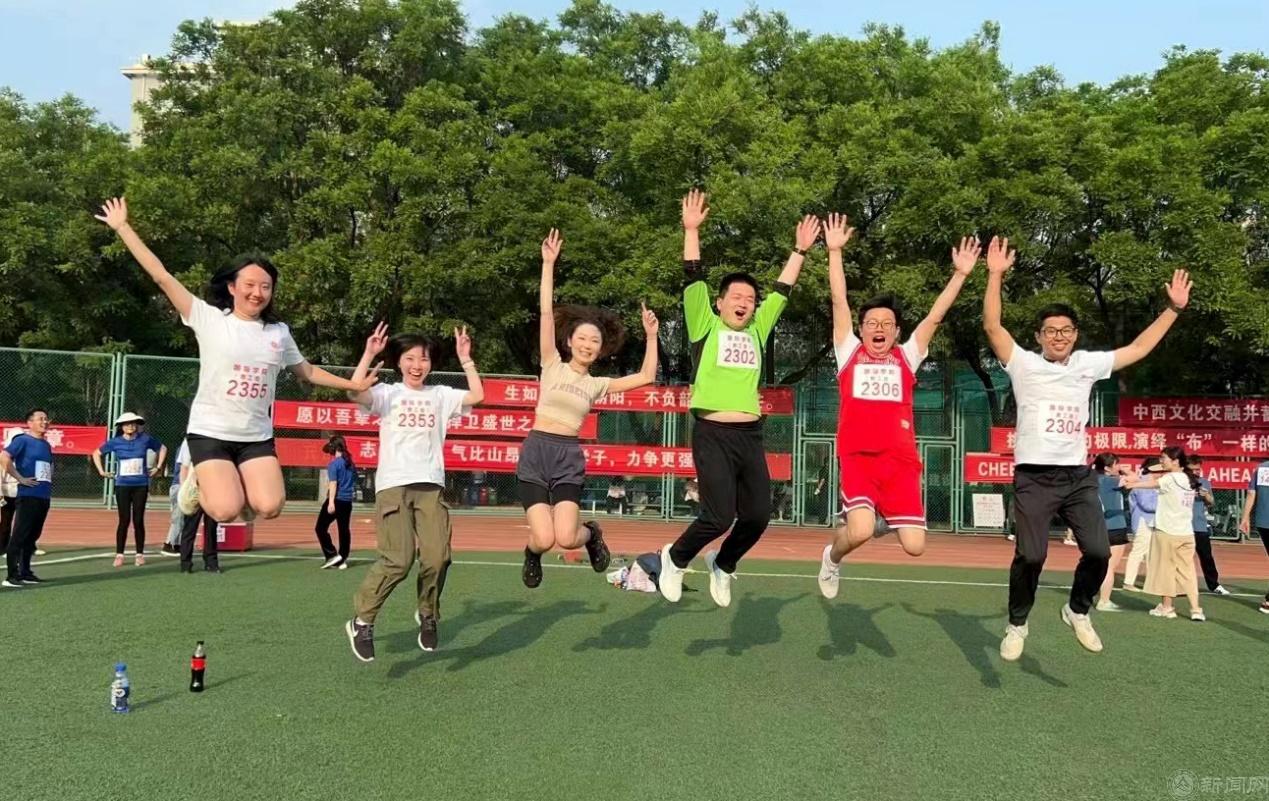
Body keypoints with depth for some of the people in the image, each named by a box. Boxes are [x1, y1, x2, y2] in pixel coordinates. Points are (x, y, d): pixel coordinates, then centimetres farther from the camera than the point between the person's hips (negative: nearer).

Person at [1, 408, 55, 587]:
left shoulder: (46, 444, 17)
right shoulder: (22, 440, -6)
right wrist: (20, 478, -18)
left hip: (44, 496, 8)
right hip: (28, 495, -8)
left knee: (33, 536, 13)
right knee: (19, 535, -6)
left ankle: (25, 573, 22)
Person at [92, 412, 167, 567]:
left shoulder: (145, 439, 1)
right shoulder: (115, 442, 1)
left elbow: (162, 448, 16)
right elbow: (96, 453, 15)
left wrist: (158, 467, 11)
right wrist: (101, 471, 7)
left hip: (141, 485, 0)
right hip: (122, 485, 0)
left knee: (138, 520, 2)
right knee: (124, 520, -2)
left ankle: (140, 554, 10)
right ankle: (119, 555, 7)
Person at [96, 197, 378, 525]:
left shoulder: (279, 332, 7)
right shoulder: (209, 318, -4)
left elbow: (309, 372, 20)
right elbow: (162, 276, -6)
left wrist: (355, 385, 15)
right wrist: (122, 227, -8)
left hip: (257, 436, 3)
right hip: (210, 432, -3)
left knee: (269, 507, -17)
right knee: (226, 511, -18)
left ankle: (240, 491, 18)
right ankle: (199, 485, 17)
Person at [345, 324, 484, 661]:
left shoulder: (441, 395, 15)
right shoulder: (387, 393, 8)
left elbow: (477, 396, 2)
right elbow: (354, 392, -10)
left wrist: (465, 358, 2)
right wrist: (369, 354, -11)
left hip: (430, 485, 3)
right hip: (393, 485, -2)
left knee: (437, 558, -9)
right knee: (398, 560, -16)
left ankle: (428, 614, 18)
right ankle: (362, 621, 2)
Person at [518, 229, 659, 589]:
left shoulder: (597, 384, 12)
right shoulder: (553, 365, 4)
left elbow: (646, 377, 10)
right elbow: (546, 312, -3)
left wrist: (651, 336, 6)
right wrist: (548, 264, -8)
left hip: (569, 457, 2)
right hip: (536, 452, -2)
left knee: (566, 538, -15)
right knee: (544, 538, -15)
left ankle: (591, 533, 22)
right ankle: (532, 553, 23)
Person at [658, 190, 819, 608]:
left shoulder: (757, 331, 15)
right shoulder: (706, 326, 4)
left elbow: (782, 291, 20)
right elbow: (694, 280, -3)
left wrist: (801, 249, 21)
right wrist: (692, 230, -6)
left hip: (750, 435, 5)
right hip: (713, 435, -5)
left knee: (758, 516, 3)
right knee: (719, 517, -11)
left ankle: (722, 563, 31)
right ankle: (675, 558, 18)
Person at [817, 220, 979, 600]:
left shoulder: (907, 356, 16)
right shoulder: (849, 352, 11)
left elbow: (935, 315, 14)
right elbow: (839, 301, 7)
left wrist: (961, 273, 8)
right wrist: (835, 251, 3)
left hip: (901, 460, 2)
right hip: (857, 456, -2)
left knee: (914, 546, -5)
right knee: (861, 531, -23)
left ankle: (889, 515, 29)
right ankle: (832, 557, 12)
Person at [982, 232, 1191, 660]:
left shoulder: (1088, 364, 9)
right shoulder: (1024, 364, -2)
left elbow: (1140, 347, 17)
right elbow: (992, 326, -13)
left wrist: (1173, 308, 13)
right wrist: (996, 275, -21)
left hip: (1078, 476, 4)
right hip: (1034, 477, -4)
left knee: (1098, 552, -5)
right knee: (1030, 556, -8)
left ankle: (1077, 610, 23)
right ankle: (1017, 624, 14)